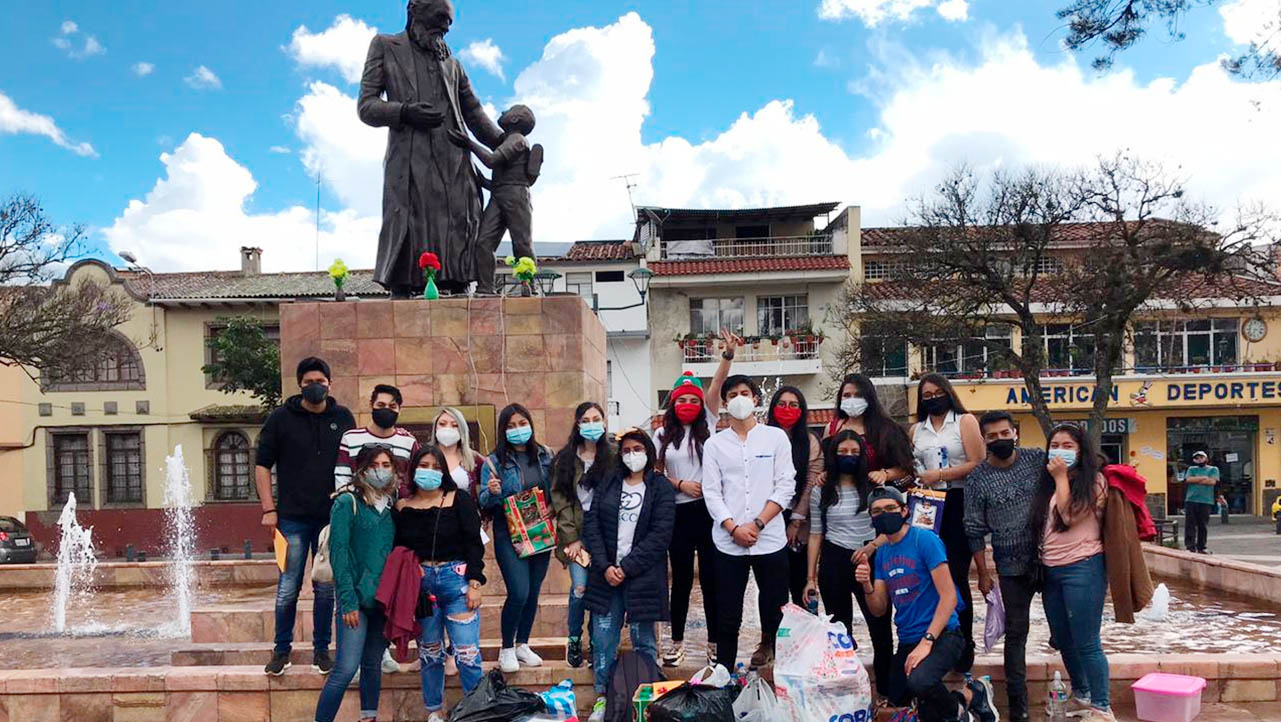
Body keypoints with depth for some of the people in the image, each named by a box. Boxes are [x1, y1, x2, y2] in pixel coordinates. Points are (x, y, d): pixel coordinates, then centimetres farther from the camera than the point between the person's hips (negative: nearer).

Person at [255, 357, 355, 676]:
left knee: (326, 588, 8)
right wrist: (269, 509, -3)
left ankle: (321, 649, 19)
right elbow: (262, 464, 3)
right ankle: (282, 649, 17)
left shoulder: (343, 418, 7)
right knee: (288, 588, 2)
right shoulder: (280, 418, 1)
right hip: (293, 518, -2)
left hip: (332, 517, 2)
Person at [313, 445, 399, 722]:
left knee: (373, 665, 13)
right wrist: (349, 602, -15)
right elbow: (338, 554, -10)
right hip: (356, 598, -5)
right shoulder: (347, 503, -6)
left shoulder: (393, 505, 9)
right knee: (346, 669, -9)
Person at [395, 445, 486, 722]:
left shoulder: (459, 500, -1)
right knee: (429, 654, 12)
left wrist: (475, 583, -9)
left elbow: (474, 543, -3)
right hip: (419, 584, 2)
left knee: (467, 653, -5)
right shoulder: (402, 508, 5)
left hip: (456, 579, -2)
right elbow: (397, 552, 9)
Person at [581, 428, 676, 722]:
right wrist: (605, 566, -9)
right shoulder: (608, 483, 9)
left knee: (643, 641, 5)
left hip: (642, 576, -3)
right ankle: (602, 697, 19)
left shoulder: (661, 488, 0)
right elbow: (591, 524, 3)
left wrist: (627, 567, -13)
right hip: (606, 573, 3)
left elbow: (660, 535, -8)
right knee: (602, 639, 5)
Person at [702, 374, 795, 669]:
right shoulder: (715, 444, 8)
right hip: (728, 542, 1)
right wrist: (734, 528, -10)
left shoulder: (776, 437, 5)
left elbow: (785, 487, -2)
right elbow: (711, 492, 3)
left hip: (770, 539, -1)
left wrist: (757, 524, -10)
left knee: (775, 611, 6)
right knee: (728, 617, 5)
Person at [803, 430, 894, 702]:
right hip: (834, 562, 0)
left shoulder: (872, 487, 2)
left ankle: (887, 688, 12)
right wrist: (811, 578, 4)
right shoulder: (821, 492, 3)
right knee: (839, 629, 10)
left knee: (880, 626, -1)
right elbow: (815, 535, 6)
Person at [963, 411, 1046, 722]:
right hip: (1013, 567, -1)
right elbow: (975, 530, 0)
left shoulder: (1038, 459, -3)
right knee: (1015, 634, 5)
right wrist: (983, 573, 0)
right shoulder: (978, 479, -5)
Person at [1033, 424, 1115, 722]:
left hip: (1082, 568, -7)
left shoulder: (1094, 481, -6)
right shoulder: (1048, 483, 15)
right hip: (1051, 571, 8)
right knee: (1063, 641, 16)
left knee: (1086, 644, -5)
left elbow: (1070, 516, -18)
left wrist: (1061, 477, -13)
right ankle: (1081, 695, 33)